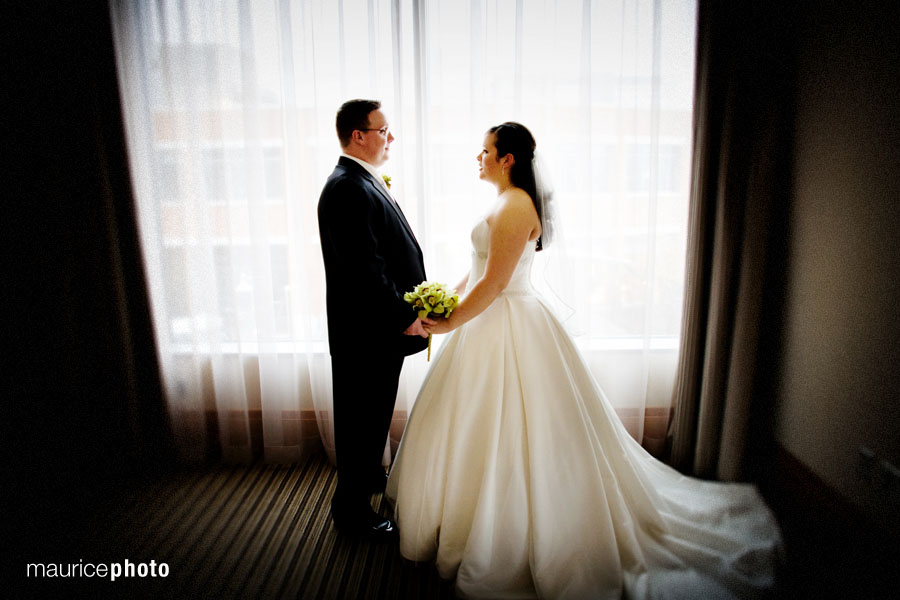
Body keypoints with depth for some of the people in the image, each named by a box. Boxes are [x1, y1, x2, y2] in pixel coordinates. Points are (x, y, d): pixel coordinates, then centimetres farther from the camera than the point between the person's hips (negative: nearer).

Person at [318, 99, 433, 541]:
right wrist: (404, 318, -20)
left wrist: (405, 313, 14)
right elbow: (364, 268, -27)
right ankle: (351, 508, 24)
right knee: (361, 417, 5)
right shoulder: (348, 189, -21)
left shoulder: (365, 183, 12)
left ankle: (370, 474, 47)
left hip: (382, 324, 10)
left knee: (374, 411, 26)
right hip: (365, 330, -10)